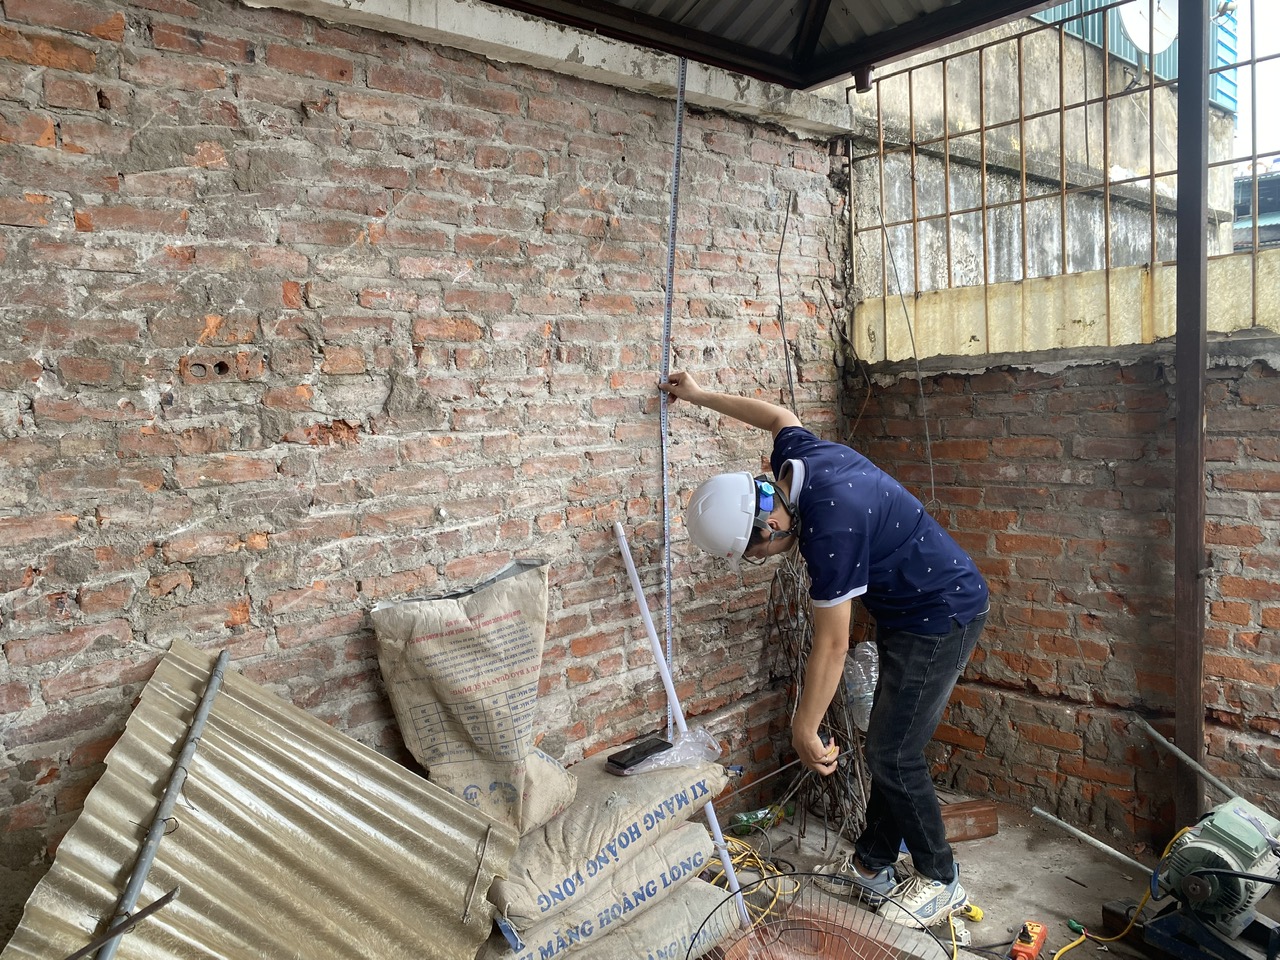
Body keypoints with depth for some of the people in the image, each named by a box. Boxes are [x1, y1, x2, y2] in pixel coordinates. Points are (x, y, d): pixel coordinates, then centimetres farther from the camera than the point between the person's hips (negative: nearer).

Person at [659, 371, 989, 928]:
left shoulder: (831, 525, -33)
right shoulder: (798, 460, -7)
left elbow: (830, 647, -24)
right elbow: (778, 416, 19)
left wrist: (804, 732, -13)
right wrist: (700, 396, 29)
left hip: (942, 618, -9)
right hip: (906, 614, 9)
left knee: (892, 756, -2)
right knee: (890, 748, 14)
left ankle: (940, 882, 17)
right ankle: (871, 868, 26)